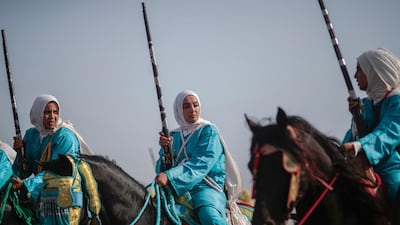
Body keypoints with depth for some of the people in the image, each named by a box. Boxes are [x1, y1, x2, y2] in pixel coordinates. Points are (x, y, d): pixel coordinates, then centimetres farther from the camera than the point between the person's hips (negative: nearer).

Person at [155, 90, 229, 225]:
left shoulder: (209, 131, 4)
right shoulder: (173, 136, 18)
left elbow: (201, 163, -13)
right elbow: (161, 169, 10)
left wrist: (170, 176, -25)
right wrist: (166, 150, -11)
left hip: (205, 186, -5)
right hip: (175, 188, 5)